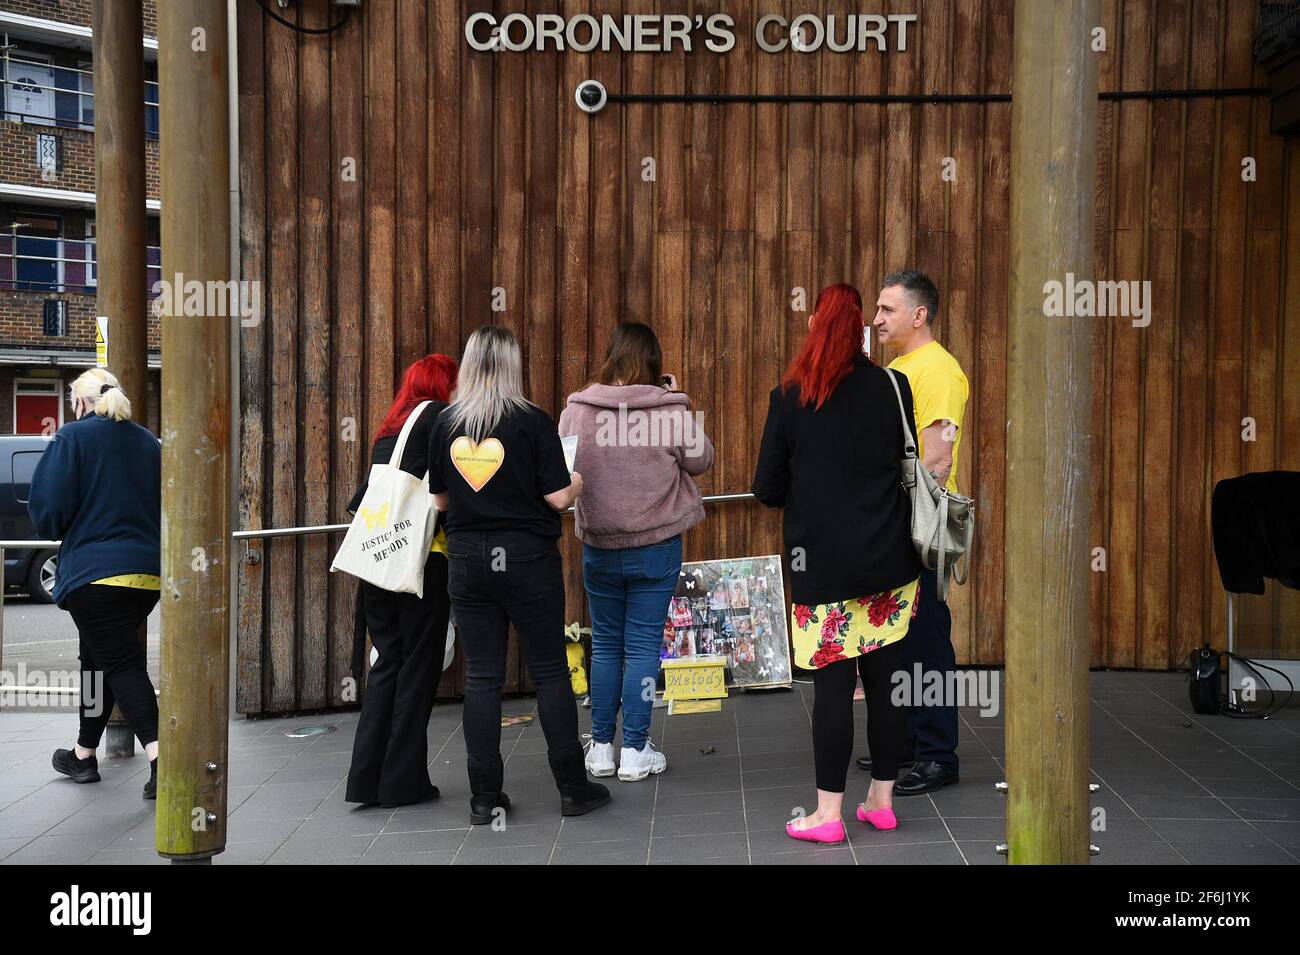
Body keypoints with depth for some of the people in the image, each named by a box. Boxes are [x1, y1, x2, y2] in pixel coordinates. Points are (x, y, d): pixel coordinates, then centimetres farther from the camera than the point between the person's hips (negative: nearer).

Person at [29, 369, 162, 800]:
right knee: (98, 659, 20)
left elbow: (47, 508, -10)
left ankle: (159, 756, -22)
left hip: (97, 571, -6)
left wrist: (59, 533, 11)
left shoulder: (73, 437, -6)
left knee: (120, 663, -8)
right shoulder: (149, 443, 11)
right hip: (149, 572, 6)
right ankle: (84, 755, 30)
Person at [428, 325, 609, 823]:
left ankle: (485, 796, 12)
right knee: (550, 671, 7)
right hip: (527, 558, -3)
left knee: (481, 677, 8)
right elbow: (558, 498, -9)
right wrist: (579, 481, 11)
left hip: (467, 559, 3)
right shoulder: (534, 422, -9)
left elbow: (440, 500, 9)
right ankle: (573, 787, 13)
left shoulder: (446, 423, 2)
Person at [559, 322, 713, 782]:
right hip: (656, 546, -2)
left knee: (605, 645, 14)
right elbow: (701, 459, 2)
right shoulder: (671, 410, -12)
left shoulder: (576, 411, -7)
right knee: (643, 645, 6)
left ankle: (601, 748, 20)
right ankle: (635, 751, 11)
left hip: (598, 547, 2)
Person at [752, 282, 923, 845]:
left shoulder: (790, 397, -6)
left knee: (832, 686, 2)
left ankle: (827, 815, 7)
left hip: (823, 565, -2)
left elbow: (767, 489, -1)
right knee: (886, 681, 10)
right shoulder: (893, 388, 0)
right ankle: (882, 802, 21)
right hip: (890, 564, 2)